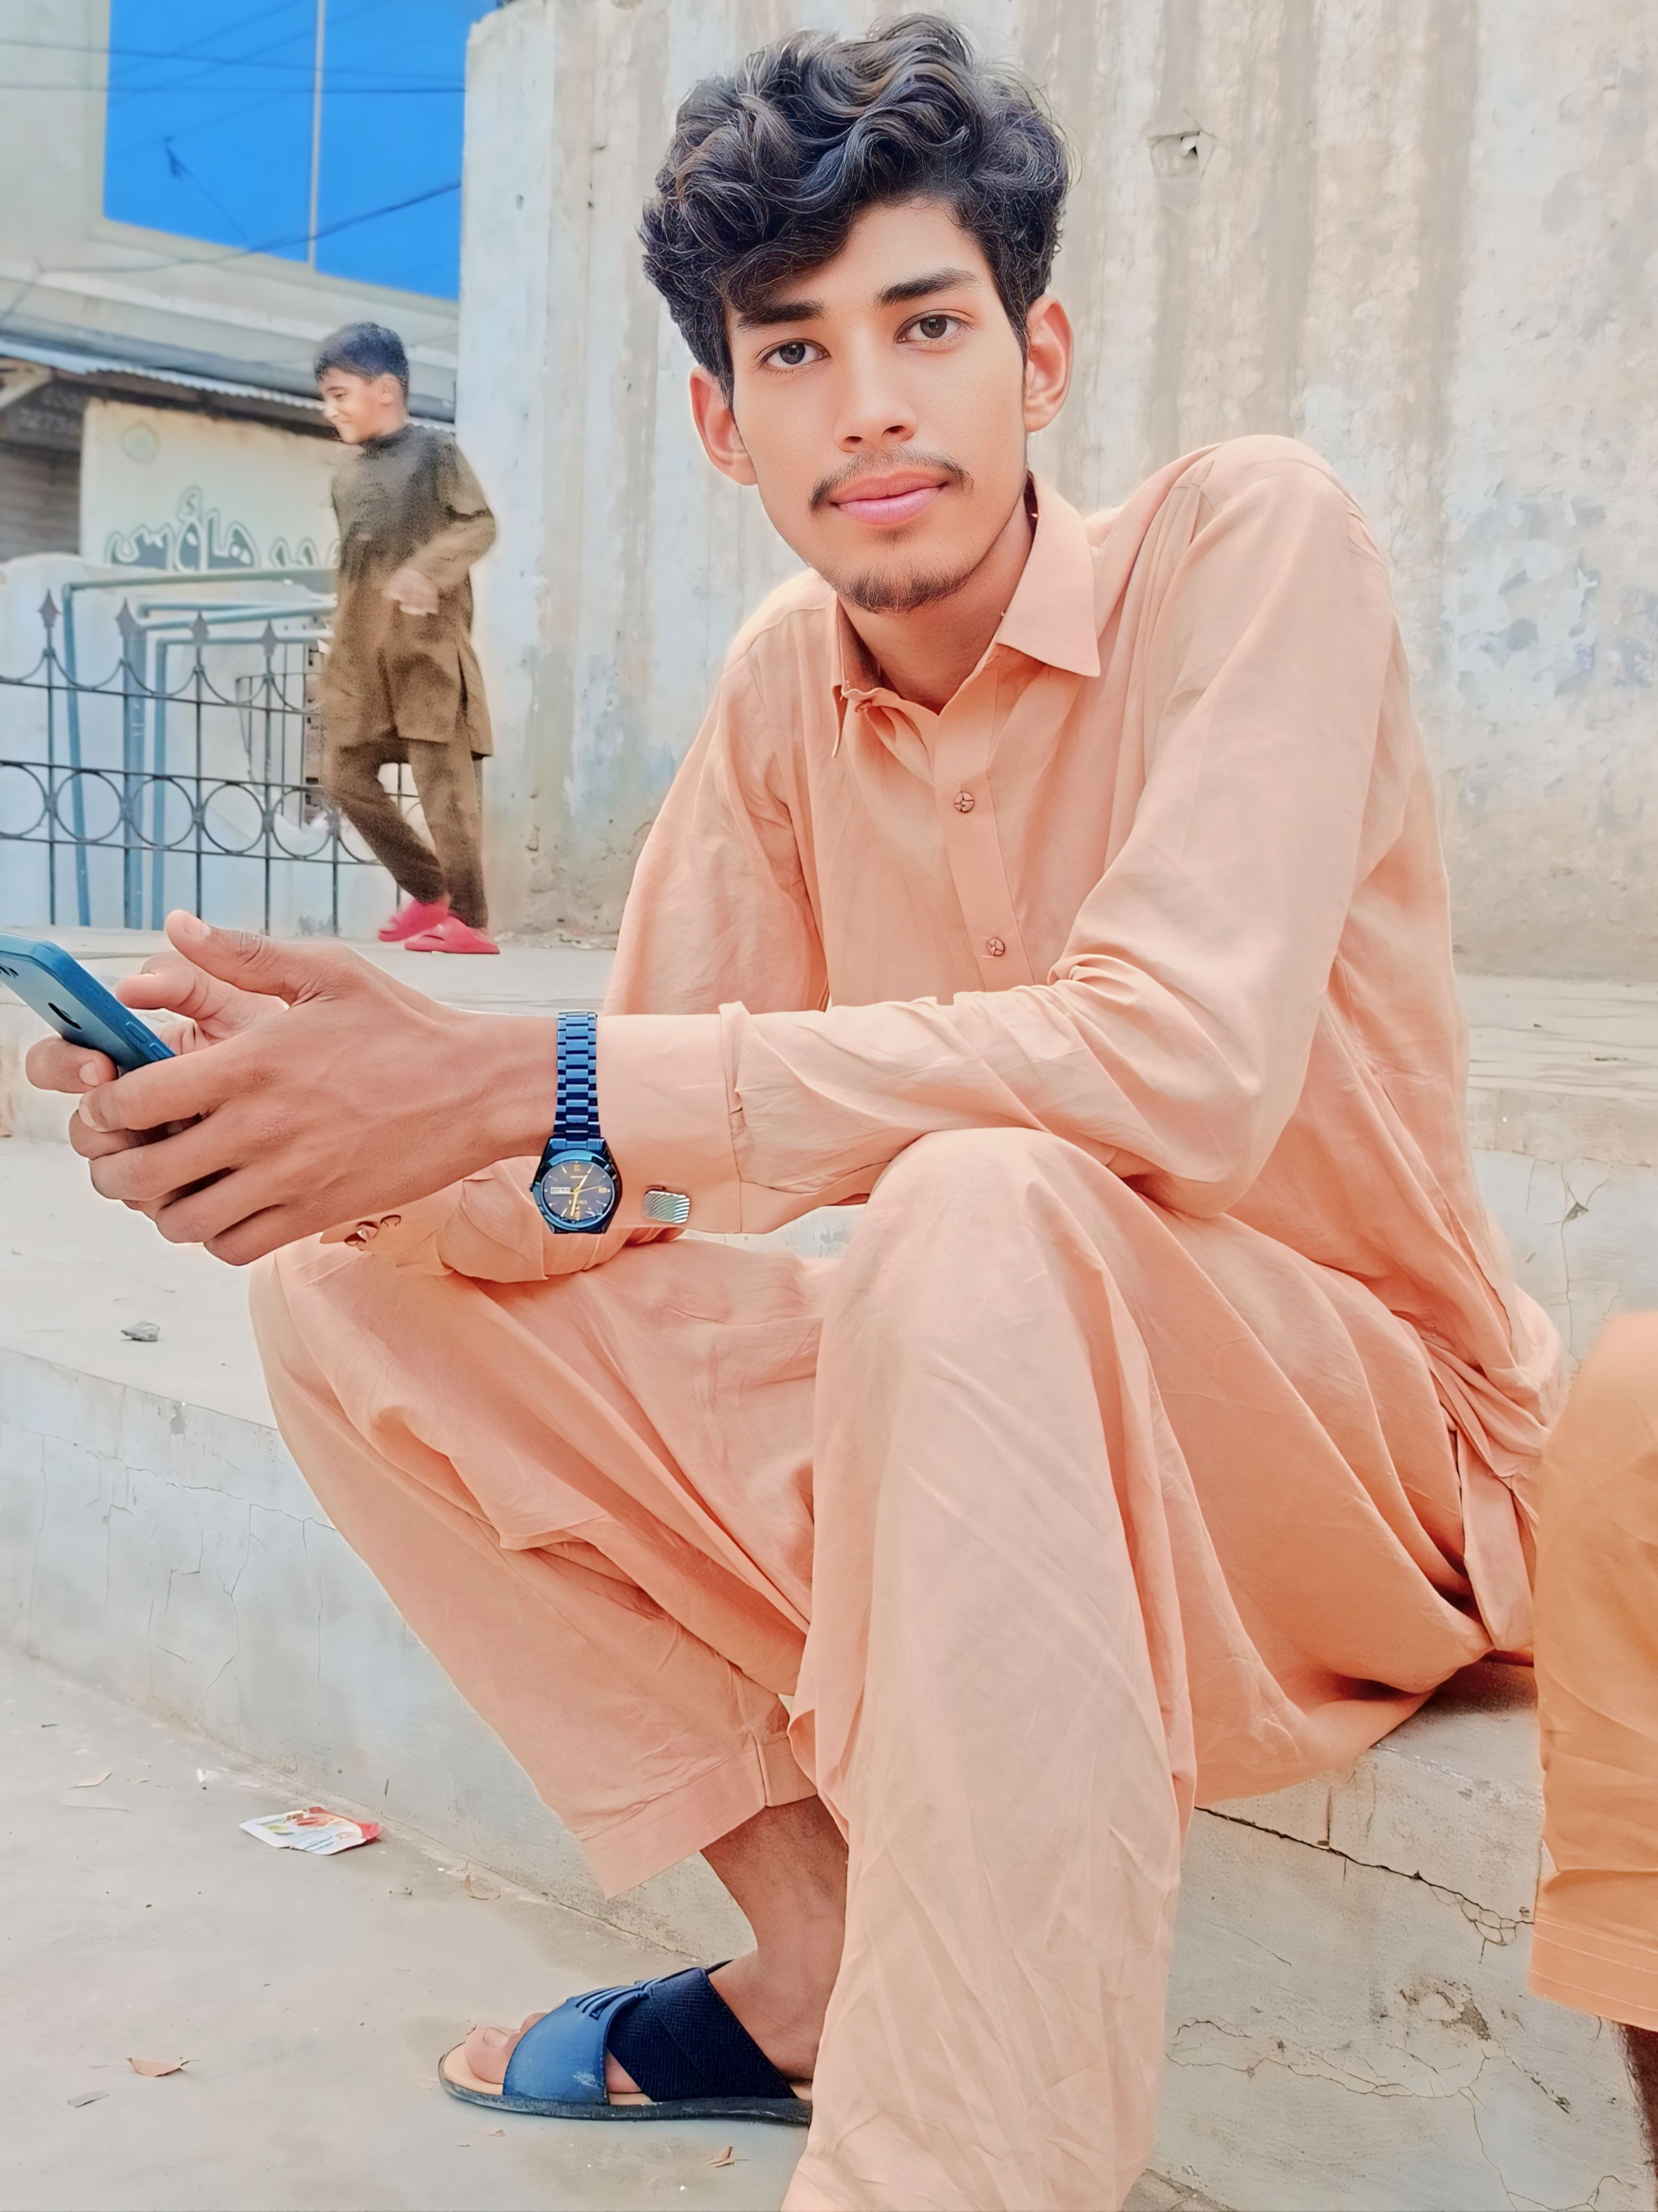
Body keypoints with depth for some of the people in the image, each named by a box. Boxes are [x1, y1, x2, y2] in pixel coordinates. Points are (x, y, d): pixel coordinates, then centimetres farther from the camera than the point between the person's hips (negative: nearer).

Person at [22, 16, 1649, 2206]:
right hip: (982, 1417, 6)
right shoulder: (789, 681, 3)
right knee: (349, 1288, -2)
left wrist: (532, 1083, -32)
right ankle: (827, 1963, 2)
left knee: (976, 1212, -37)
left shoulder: (1250, 538, -14)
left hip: (1364, 1460, -6)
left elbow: (1185, 1068, -30)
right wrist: (395, 1092, -24)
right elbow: (634, 1169, -1)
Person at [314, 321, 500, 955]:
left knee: (444, 780, -9)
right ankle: (429, 892, 17)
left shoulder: (435, 452, -1)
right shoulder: (347, 476, 17)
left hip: (427, 648, -7)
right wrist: (338, 647, 17)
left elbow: (479, 525, -10)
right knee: (345, 776, 4)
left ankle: (469, 919, -1)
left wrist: (426, 569, -24)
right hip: (361, 655, 7)